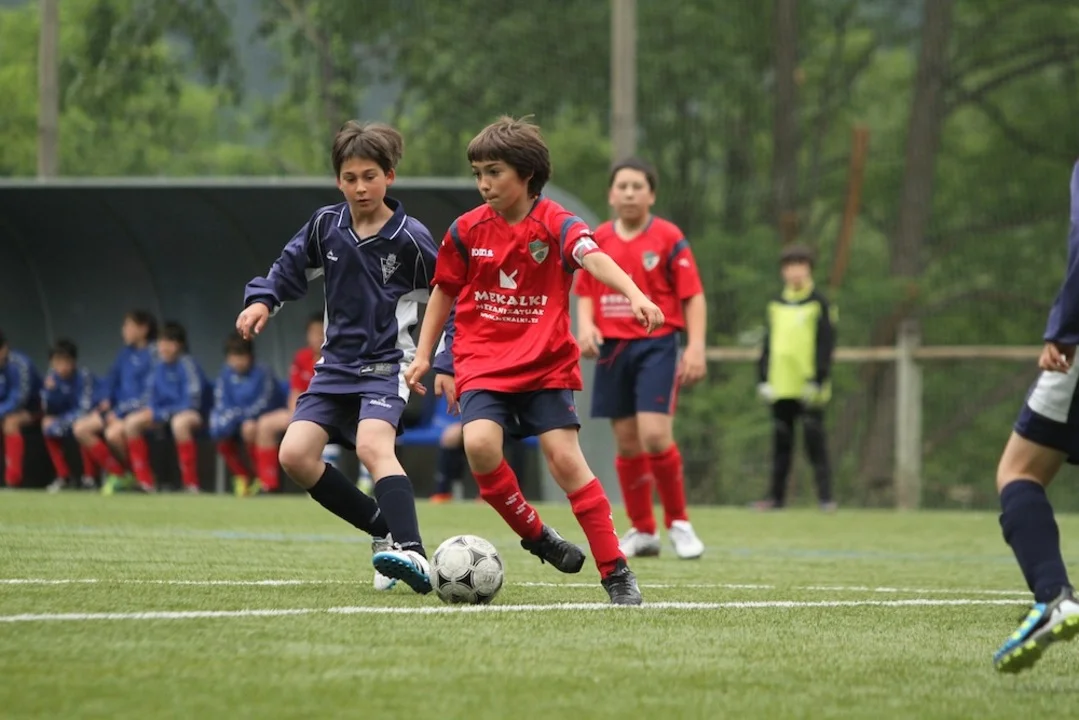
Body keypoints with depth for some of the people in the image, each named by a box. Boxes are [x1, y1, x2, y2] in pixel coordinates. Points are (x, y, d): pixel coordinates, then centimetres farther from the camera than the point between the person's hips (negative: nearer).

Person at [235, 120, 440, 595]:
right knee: (295, 455, -9)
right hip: (336, 364, 6)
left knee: (372, 445, -32)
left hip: (386, 364, -6)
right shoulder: (326, 226, 3)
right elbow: (290, 267, 16)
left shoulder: (409, 239, -10)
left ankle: (412, 553, -47)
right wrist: (262, 300, -3)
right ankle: (386, 530, 5)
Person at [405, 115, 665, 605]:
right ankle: (536, 536, 0)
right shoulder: (467, 230, 1)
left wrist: (634, 294, -48)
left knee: (565, 458, -12)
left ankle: (615, 572, -4)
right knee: (479, 444, -23)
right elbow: (444, 292, 15)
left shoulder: (555, 224, -10)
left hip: (546, 363, -2)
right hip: (482, 364, 2)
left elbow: (593, 258, -30)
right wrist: (423, 357, 14)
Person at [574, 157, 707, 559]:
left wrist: (696, 347, -12)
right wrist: (586, 326, -5)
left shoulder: (668, 238, -4)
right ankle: (642, 531, 18)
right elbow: (586, 293, 15)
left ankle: (678, 523, 2)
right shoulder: (597, 240, 7)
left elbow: (693, 296, -3)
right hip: (612, 346, 4)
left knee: (655, 435, -16)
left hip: (656, 345, -4)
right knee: (627, 442, 6)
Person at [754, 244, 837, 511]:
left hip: (808, 389, -5)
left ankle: (825, 496, -3)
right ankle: (777, 495, 13)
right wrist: (763, 379, 8)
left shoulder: (819, 304, -1)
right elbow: (768, 345, 16)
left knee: (815, 440, -6)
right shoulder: (776, 306, 14)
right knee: (781, 442, 8)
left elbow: (826, 345, -6)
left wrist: (817, 380, -13)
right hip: (781, 387, 5)